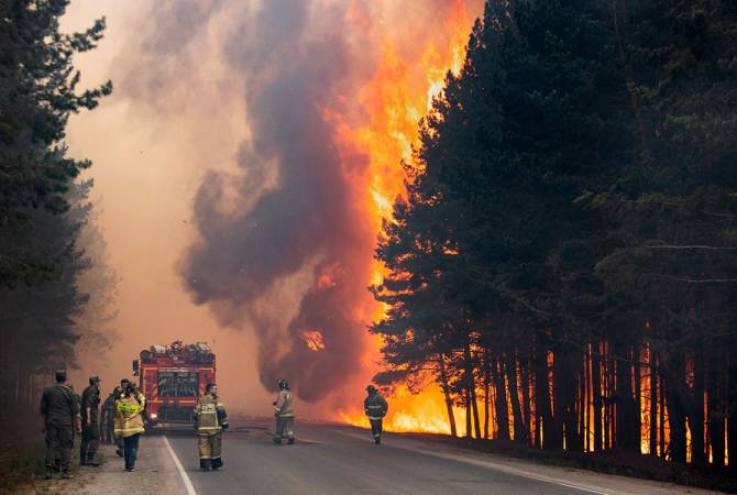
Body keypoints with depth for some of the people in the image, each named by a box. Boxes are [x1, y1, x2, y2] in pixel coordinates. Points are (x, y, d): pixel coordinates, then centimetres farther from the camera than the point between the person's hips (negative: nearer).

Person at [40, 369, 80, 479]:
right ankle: (65, 471, -1)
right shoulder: (69, 392, -4)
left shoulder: (47, 391, 5)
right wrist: (77, 424, 5)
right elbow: (75, 410, -3)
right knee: (66, 446, 2)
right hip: (65, 423, -3)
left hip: (51, 422, 3)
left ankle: (49, 470, 0)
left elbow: (43, 409, 9)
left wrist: (45, 423, 18)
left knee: (51, 446, 5)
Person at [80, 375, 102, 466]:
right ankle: (90, 458, -17)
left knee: (85, 438, 11)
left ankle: (82, 459, 12)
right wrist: (88, 417, -23)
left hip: (85, 417, 10)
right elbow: (88, 404, -19)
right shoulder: (93, 390, -9)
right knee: (95, 438, -9)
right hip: (92, 416, -10)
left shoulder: (86, 390, 18)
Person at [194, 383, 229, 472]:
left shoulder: (200, 400, 10)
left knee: (204, 447, 3)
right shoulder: (216, 399, -2)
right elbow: (221, 411, -11)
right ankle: (215, 465, 15)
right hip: (214, 427, -3)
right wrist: (224, 423, -5)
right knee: (216, 446, 9)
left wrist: (198, 423, 24)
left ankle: (205, 464, -7)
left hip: (202, 428, 3)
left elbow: (196, 413, 11)